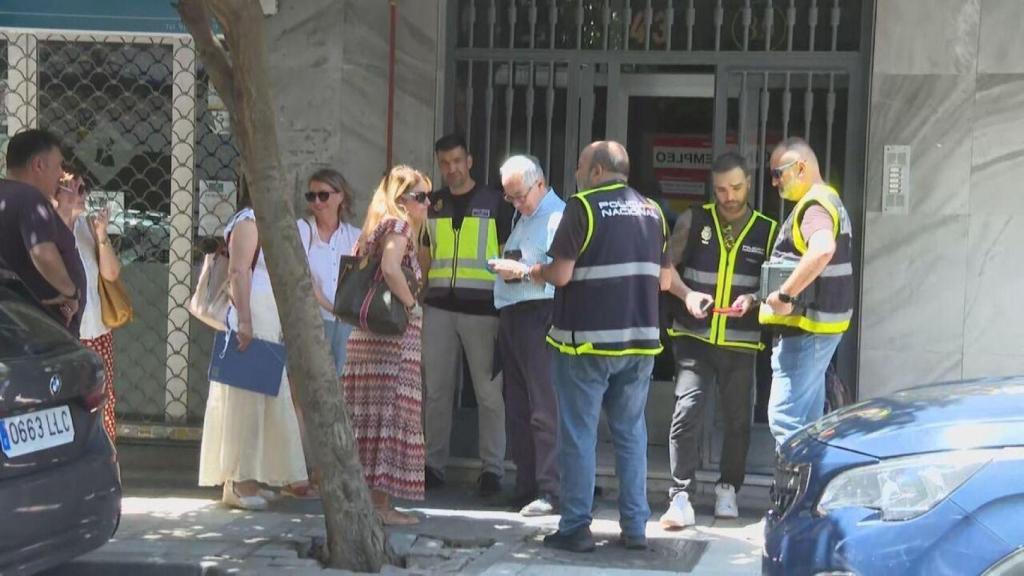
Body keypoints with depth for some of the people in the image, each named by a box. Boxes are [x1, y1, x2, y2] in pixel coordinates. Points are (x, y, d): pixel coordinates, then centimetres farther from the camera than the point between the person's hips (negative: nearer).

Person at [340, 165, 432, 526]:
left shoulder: (378, 226, 19)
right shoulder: (398, 225, -7)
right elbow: (390, 269, -25)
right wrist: (412, 305, -13)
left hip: (367, 333, 9)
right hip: (395, 334, -9)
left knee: (371, 416, 11)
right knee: (392, 414, -6)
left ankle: (366, 496, 15)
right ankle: (381, 503, -5)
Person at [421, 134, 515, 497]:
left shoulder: (494, 202, 5)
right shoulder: (432, 206, 15)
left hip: (482, 308, -3)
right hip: (439, 307, 4)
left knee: (489, 392, -3)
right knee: (437, 391, 5)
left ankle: (492, 468, 1)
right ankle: (434, 465, 12)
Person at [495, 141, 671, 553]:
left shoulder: (583, 206, -9)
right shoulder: (652, 211, 10)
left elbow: (561, 275, -14)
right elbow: (664, 280, 13)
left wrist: (538, 272, 6)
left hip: (586, 339, -5)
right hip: (640, 339, 5)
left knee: (579, 435, 2)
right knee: (631, 433, 11)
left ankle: (576, 528, 3)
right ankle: (635, 527, 12)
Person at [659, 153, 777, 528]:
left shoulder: (767, 231, 6)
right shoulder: (694, 221, 5)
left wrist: (753, 299, -14)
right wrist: (687, 294, -12)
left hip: (741, 342, 1)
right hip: (694, 337, -1)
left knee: (737, 419, 8)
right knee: (687, 409, -13)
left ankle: (728, 490, 27)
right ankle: (681, 497, -10)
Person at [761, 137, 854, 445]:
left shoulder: (815, 204, -14)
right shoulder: (829, 201, 20)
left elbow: (822, 249, -36)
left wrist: (785, 294, -31)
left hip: (806, 327, -11)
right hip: (820, 327, 11)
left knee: (785, 417, -13)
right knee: (807, 419, 16)